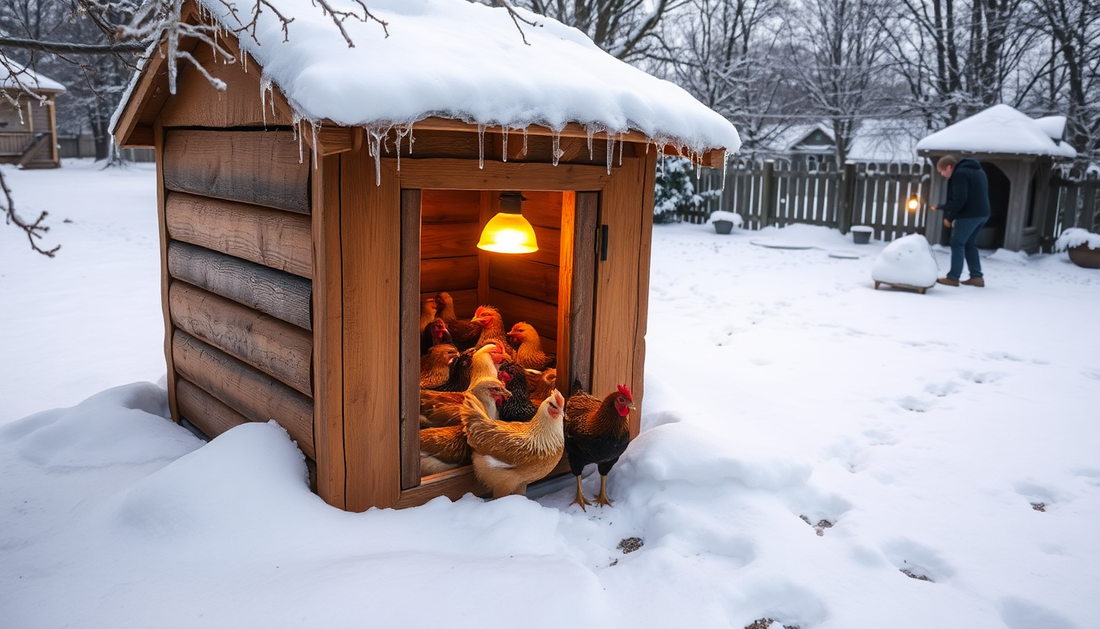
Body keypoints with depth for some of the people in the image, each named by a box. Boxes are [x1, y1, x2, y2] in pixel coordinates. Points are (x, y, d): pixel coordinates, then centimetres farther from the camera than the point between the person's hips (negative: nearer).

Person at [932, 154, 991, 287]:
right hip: (983, 213, 10)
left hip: (969, 215, -9)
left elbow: (960, 199, -20)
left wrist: (949, 217, -11)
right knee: (970, 244, 15)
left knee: (957, 244, -3)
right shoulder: (978, 171, 20)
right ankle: (977, 277, 13)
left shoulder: (959, 174, -12)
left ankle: (953, 277, -4)